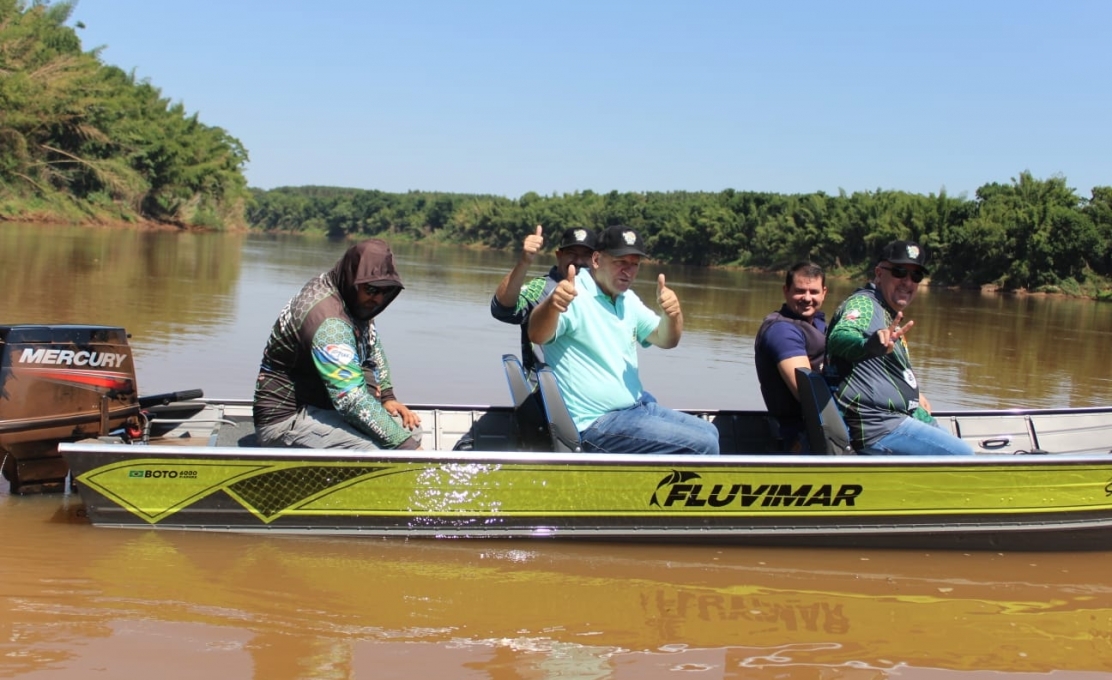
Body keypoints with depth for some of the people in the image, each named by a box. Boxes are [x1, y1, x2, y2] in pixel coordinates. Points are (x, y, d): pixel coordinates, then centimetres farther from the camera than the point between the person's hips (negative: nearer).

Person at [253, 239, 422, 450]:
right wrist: (405, 445, -31)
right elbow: (352, 400, -32)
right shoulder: (328, 322, -27)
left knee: (409, 427, -5)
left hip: (323, 407, 10)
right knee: (376, 451, -30)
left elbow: (373, 350, 19)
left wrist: (386, 396, 3)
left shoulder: (356, 300, 2)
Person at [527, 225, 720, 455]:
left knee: (707, 433, 19)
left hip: (637, 407, 10)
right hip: (598, 423, -10)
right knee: (702, 445, -16)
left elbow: (666, 339, 9)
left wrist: (672, 314, -15)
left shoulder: (628, 300, 13)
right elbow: (537, 336, -33)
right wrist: (552, 305, -56)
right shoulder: (573, 295, -16)